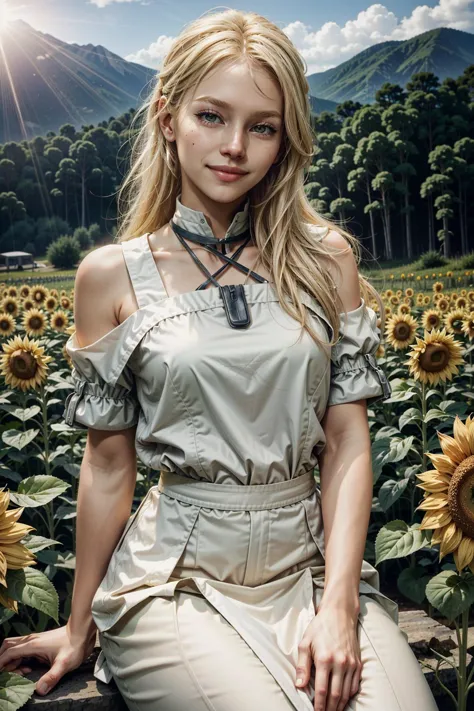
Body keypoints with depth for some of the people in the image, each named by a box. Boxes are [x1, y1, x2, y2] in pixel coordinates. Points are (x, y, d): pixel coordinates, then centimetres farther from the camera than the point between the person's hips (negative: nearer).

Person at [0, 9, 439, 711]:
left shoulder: (325, 258, 3)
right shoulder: (112, 275, -1)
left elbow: (348, 441, 1)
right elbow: (108, 462, 4)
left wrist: (338, 604, -11)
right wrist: (79, 627, 11)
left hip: (314, 558, 2)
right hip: (177, 574, -1)